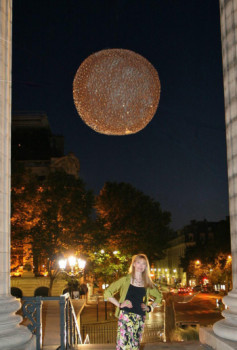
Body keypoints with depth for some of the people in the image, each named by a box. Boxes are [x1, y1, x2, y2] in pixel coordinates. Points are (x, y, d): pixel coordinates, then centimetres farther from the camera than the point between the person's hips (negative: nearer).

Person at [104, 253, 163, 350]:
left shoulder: (147, 283, 11)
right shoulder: (125, 280, 0)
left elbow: (159, 297, 26)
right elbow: (107, 293, 0)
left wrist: (150, 307, 11)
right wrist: (119, 304, -7)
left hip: (140, 319, 4)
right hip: (126, 316, -4)